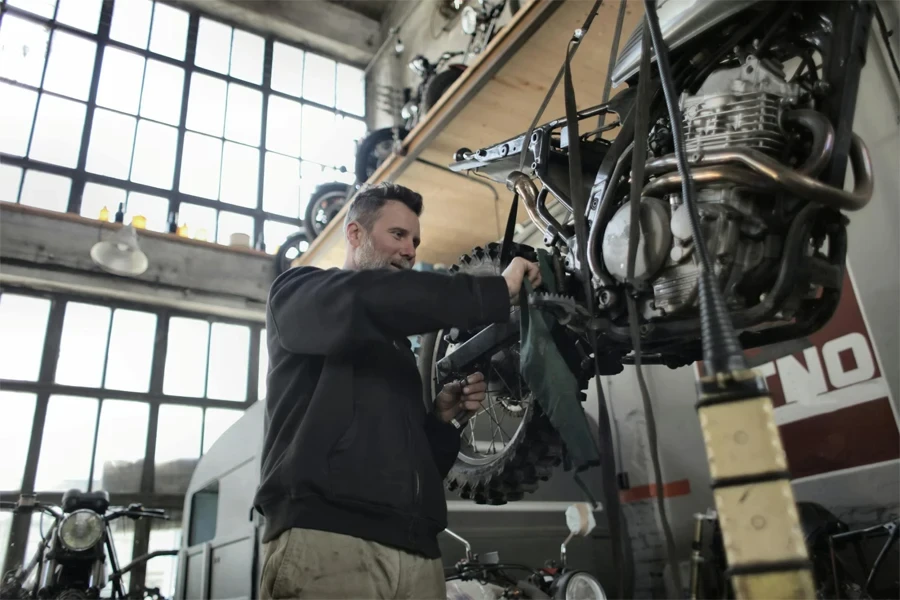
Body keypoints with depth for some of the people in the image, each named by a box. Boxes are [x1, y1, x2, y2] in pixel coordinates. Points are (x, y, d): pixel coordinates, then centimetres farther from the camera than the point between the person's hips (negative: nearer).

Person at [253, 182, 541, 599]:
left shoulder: (397, 345, 29)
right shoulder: (297, 292, 8)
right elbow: (368, 299, -18)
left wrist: (442, 418, 6)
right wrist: (497, 293, -14)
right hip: (324, 537, -7)